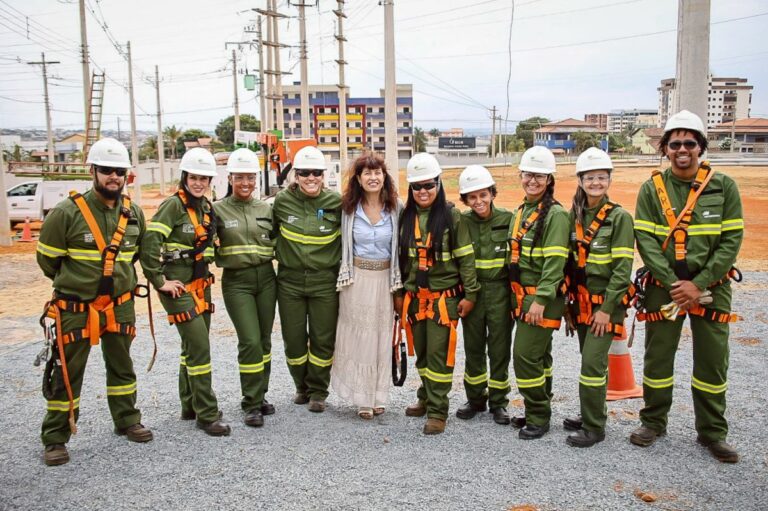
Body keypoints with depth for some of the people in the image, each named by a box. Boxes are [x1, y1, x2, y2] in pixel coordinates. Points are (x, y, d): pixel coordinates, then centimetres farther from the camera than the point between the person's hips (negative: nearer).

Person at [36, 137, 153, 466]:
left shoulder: (134, 213, 1)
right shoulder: (67, 212, -15)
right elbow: (47, 258, -4)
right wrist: (74, 282, 8)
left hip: (120, 306, 5)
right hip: (75, 309, -4)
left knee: (121, 366, 17)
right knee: (66, 373, 3)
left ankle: (127, 421, 34)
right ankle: (55, 439, 16)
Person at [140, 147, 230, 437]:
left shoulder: (206, 206, 10)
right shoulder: (174, 205, -14)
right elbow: (149, 243, -22)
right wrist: (160, 281, -19)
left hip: (200, 284, 8)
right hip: (178, 287, -8)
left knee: (193, 347, 16)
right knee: (199, 347, -9)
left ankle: (190, 407, 29)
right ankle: (207, 415, 1)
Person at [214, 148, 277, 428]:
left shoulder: (266, 208, 8)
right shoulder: (218, 209, -2)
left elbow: (278, 242, 15)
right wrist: (220, 260, -11)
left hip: (266, 278, 4)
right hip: (236, 281, -3)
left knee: (264, 340, 8)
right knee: (250, 341, -10)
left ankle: (259, 396, 23)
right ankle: (251, 404, 3)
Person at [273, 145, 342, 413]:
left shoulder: (336, 202, -7)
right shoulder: (282, 201, -4)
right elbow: (272, 233, 12)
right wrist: (279, 255, 8)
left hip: (325, 282, -1)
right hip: (290, 281, 1)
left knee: (323, 339, 5)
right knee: (293, 339, 8)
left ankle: (318, 391, 25)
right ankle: (302, 386, 32)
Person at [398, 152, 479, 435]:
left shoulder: (451, 216, -8)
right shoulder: (405, 217, 5)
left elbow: (466, 257, -6)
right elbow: (401, 257, 12)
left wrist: (470, 294, -8)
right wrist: (399, 292, 12)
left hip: (444, 297, -4)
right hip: (415, 297, 5)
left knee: (439, 354, -3)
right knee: (421, 353, 15)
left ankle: (437, 411, 7)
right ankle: (426, 398, 33)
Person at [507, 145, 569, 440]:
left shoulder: (555, 214, -13)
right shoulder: (521, 211, 13)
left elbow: (555, 261, -19)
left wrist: (541, 300, -23)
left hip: (543, 297, -8)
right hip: (523, 295, 8)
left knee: (526, 355, -9)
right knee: (539, 355, 16)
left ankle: (538, 417, 6)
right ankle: (538, 411, 27)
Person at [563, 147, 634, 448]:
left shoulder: (619, 217, -10)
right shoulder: (575, 216, 8)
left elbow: (623, 267, -14)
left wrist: (606, 308, -16)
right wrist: (569, 301, 10)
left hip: (606, 303, -6)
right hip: (581, 302, 6)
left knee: (593, 363, -7)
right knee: (590, 362, 15)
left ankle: (594, 428, 5)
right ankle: (591, 415, 28)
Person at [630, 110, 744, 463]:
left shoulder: (724, 186, -1)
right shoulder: (652, 188, -1)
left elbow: (731, 241, -4)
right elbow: (645, 241, -7)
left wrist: (698, 284, -13)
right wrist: (674, 283, -15)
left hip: (711, 287, 0)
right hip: (664, 288, 0)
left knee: (712, 360, 7)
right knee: (658, 355, 8)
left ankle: (712, 431, 24)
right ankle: (653, 421, 26)